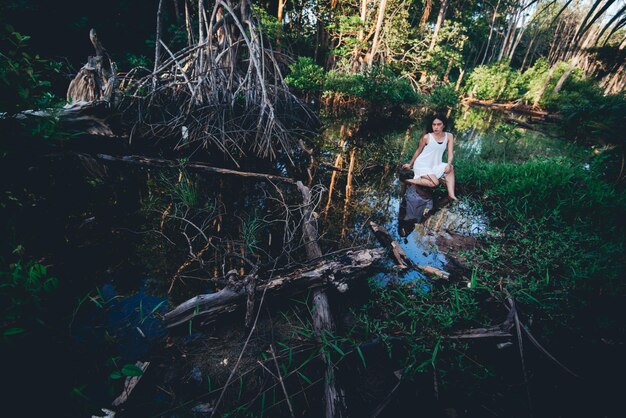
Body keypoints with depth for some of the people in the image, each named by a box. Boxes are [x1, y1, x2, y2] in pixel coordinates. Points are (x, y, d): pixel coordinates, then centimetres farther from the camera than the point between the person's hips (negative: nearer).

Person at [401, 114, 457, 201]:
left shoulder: (449, 136, -2)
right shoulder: (426, 137, -12)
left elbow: (450, 153, -4)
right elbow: (418, 151, 1)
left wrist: (449, 164, -24)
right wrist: (410, 165, 12)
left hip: (435, 165, 5)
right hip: (422, 165, -5)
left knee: (450, 168, -20)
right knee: (434, 183, -23)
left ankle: (451, 194, -19)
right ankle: (409, 181, -8)